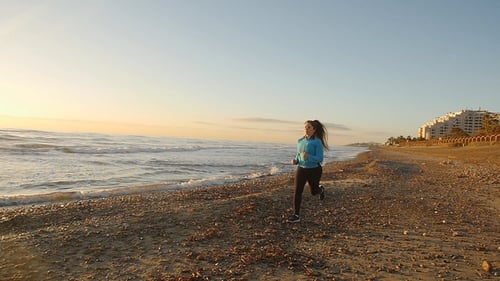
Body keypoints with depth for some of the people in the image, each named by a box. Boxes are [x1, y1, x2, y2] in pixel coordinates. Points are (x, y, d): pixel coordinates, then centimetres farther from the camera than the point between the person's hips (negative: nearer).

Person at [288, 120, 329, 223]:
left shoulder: (317, 142, -15)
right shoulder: (300, 141, 2)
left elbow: (320, 159, -19)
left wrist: (308, 157, -34)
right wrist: (295, 160, -5)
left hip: (314, 170, -4)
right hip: (301, 169, 4)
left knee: (313, 191, 16)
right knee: (297, 191, -7)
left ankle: (321, 189, 53)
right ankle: (296, 215, 0)